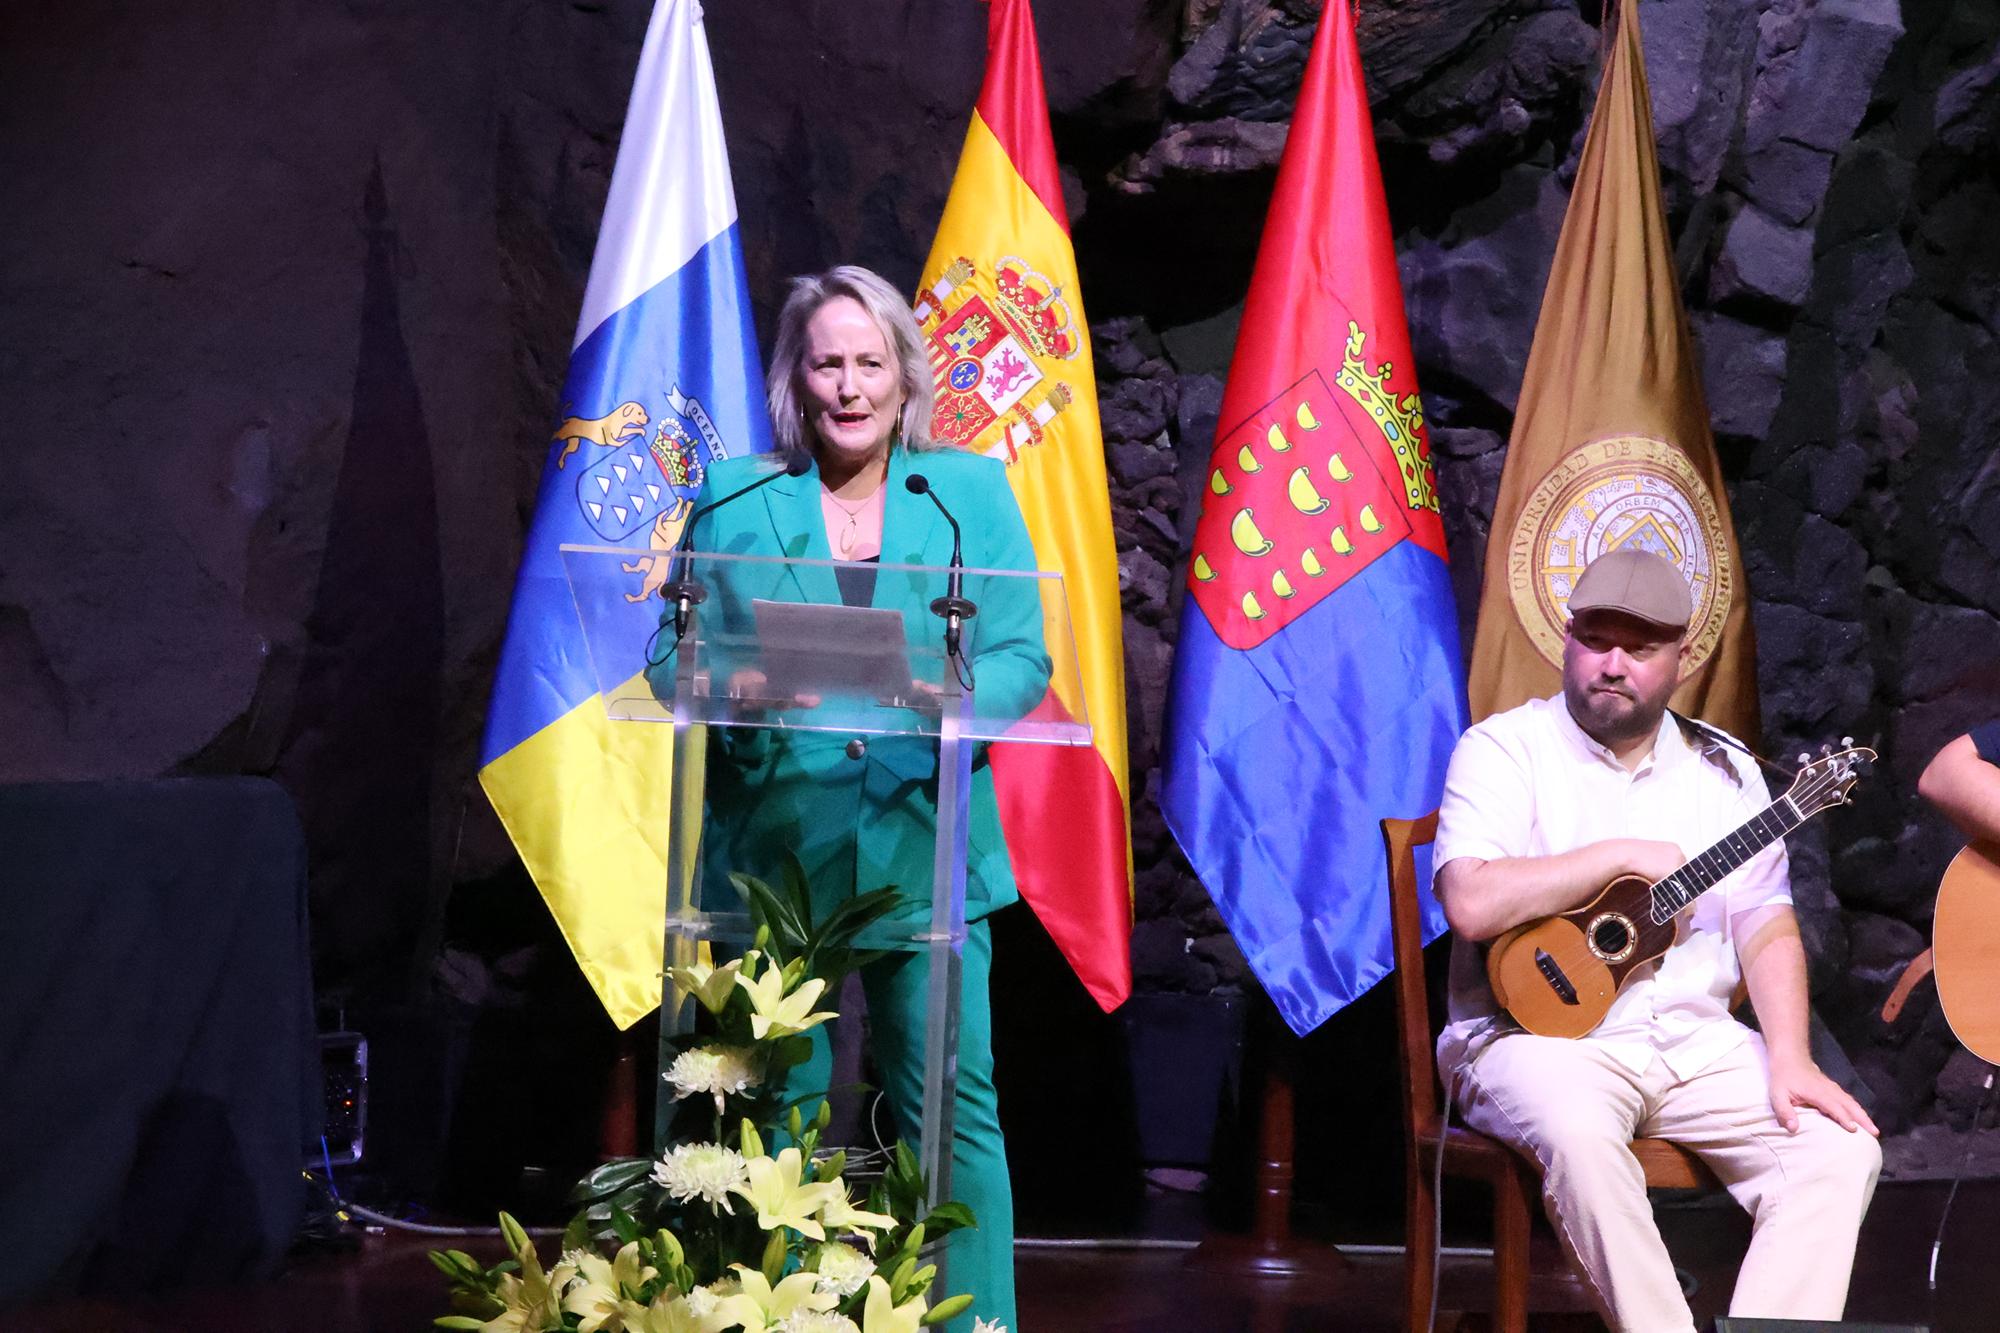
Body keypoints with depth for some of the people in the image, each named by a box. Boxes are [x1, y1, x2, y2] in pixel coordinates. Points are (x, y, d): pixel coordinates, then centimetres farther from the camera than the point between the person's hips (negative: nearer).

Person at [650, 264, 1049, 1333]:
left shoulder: (971, 492, 8)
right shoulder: (734, 500, 8)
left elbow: (1024, 658, 2)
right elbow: (673, 655, 6)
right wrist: (734, 686, -17)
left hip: (924, 848, 0)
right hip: (773, 844, 1)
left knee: (954, 1106, -3)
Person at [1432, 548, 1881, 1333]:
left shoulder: (1722, 770, 13)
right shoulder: (1506, 749, -1)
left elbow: (1765, 926, 9)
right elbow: (1472, 905, -17)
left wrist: (1789, 1059, -7)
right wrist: (1623, 857, -12)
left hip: (1695, 1040, 5)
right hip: (1543, 1028, -5)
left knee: (1840, 1148, -17)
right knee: (1578, 1135, -37)